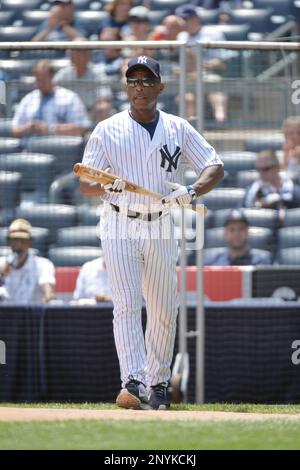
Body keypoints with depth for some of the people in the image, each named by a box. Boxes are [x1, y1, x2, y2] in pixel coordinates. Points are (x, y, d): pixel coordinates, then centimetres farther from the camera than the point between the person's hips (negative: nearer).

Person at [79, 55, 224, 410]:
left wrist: (191, 191, -15)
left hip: (161, 230, 2)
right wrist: (106, 186, -22)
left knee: (164, 311, 3)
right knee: (127, 305, -14)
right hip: (120, 229, -2)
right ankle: (134, 384, -25)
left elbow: (215, 167, 5)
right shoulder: (107, 130, 4)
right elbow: (85, 184, 2)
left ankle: (157, 384, 15)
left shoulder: (178, 129, 8)